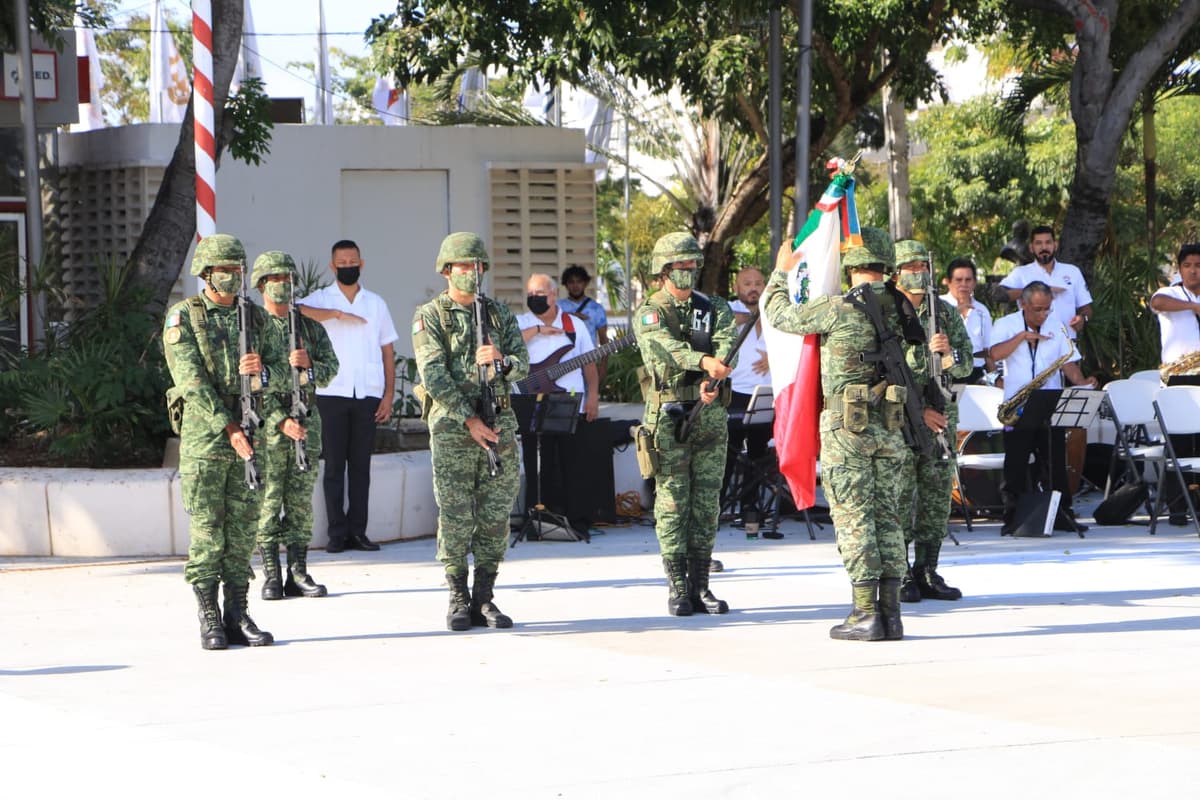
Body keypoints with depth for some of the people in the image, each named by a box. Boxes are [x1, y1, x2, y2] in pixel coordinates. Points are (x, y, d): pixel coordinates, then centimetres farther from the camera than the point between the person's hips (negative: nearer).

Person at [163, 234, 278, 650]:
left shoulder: (254, 317, 11)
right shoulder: (182, 318, -3)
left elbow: (275, 374, 12)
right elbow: (192, 381, -12)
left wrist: (261, 367, -13)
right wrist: (228, 428, -19)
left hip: (248, 434, 4)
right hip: (204, 434, -4)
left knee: (242, 528, 5)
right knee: (207, 529, -2)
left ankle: (238, 617, 9)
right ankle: (209, 620, 2)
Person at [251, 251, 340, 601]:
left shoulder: (310, 326, 13)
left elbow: (330, 368, 7)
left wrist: (309, 365, -16)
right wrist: (281, 421, -17)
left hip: (307, 421, 4)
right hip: (268, 424, -4)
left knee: (301, 500, 5)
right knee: (267, 501, -2)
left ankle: (298, 573, 9)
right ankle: (271, 576, 2)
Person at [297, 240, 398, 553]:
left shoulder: (376, 303, 14)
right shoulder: (321, 299, 5)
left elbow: (387, 351, 13)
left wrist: (389, 394, 4)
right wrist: (337, 314, -20)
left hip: (368, 396, 2)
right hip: (333, 394, -2)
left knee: (361, 465, 4)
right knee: (334, 465, -1)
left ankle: (357, 530, 6)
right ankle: (337, 532, 2)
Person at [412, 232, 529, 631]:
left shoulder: (499, 313, 13)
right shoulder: (430, 317, 1)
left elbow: (522, 364, 6)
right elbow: (434, 375, -9)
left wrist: (501, 360, -18)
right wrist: (469, 420, -14)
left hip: (499, 423, 4)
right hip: (452, 428, -4)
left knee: (495, 516, 3)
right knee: (456, 518, -3)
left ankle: (484, 598, 9)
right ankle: (458, 600, 5)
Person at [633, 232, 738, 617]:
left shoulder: (714, 308, 10)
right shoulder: (648, 313, 0)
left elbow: (727, 342, -10)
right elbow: (665, 346, -21)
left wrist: (713, 379, -31)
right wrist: (704, 361, -40)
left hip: (710, 417, 3)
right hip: (668, 419, -3)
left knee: (706, 504, 5)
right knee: (672, 503, -2)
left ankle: (700, 586, 11)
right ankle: (677, 588, 3)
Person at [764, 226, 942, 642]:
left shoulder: (840, 309, -12)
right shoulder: (903, 308, 5)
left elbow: (780, 315, 1)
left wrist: (781, 273, 17)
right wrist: (919, 407, 29)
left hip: (846, 425, -5)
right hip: (891, 427, 5)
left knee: (853, 518, -3)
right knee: (887, 516, 9)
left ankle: (866, 613, -5)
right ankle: (891, 611, 7)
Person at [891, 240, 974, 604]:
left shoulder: (945, 312, 11)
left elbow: (967, 364, 8)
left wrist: (950, 356, -12)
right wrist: (924, 351, -20)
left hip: (940, 412, 5)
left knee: (937, 495, 5)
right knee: (899, 495, -5)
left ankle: (927, 573, 12)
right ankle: (899, 575, 0)